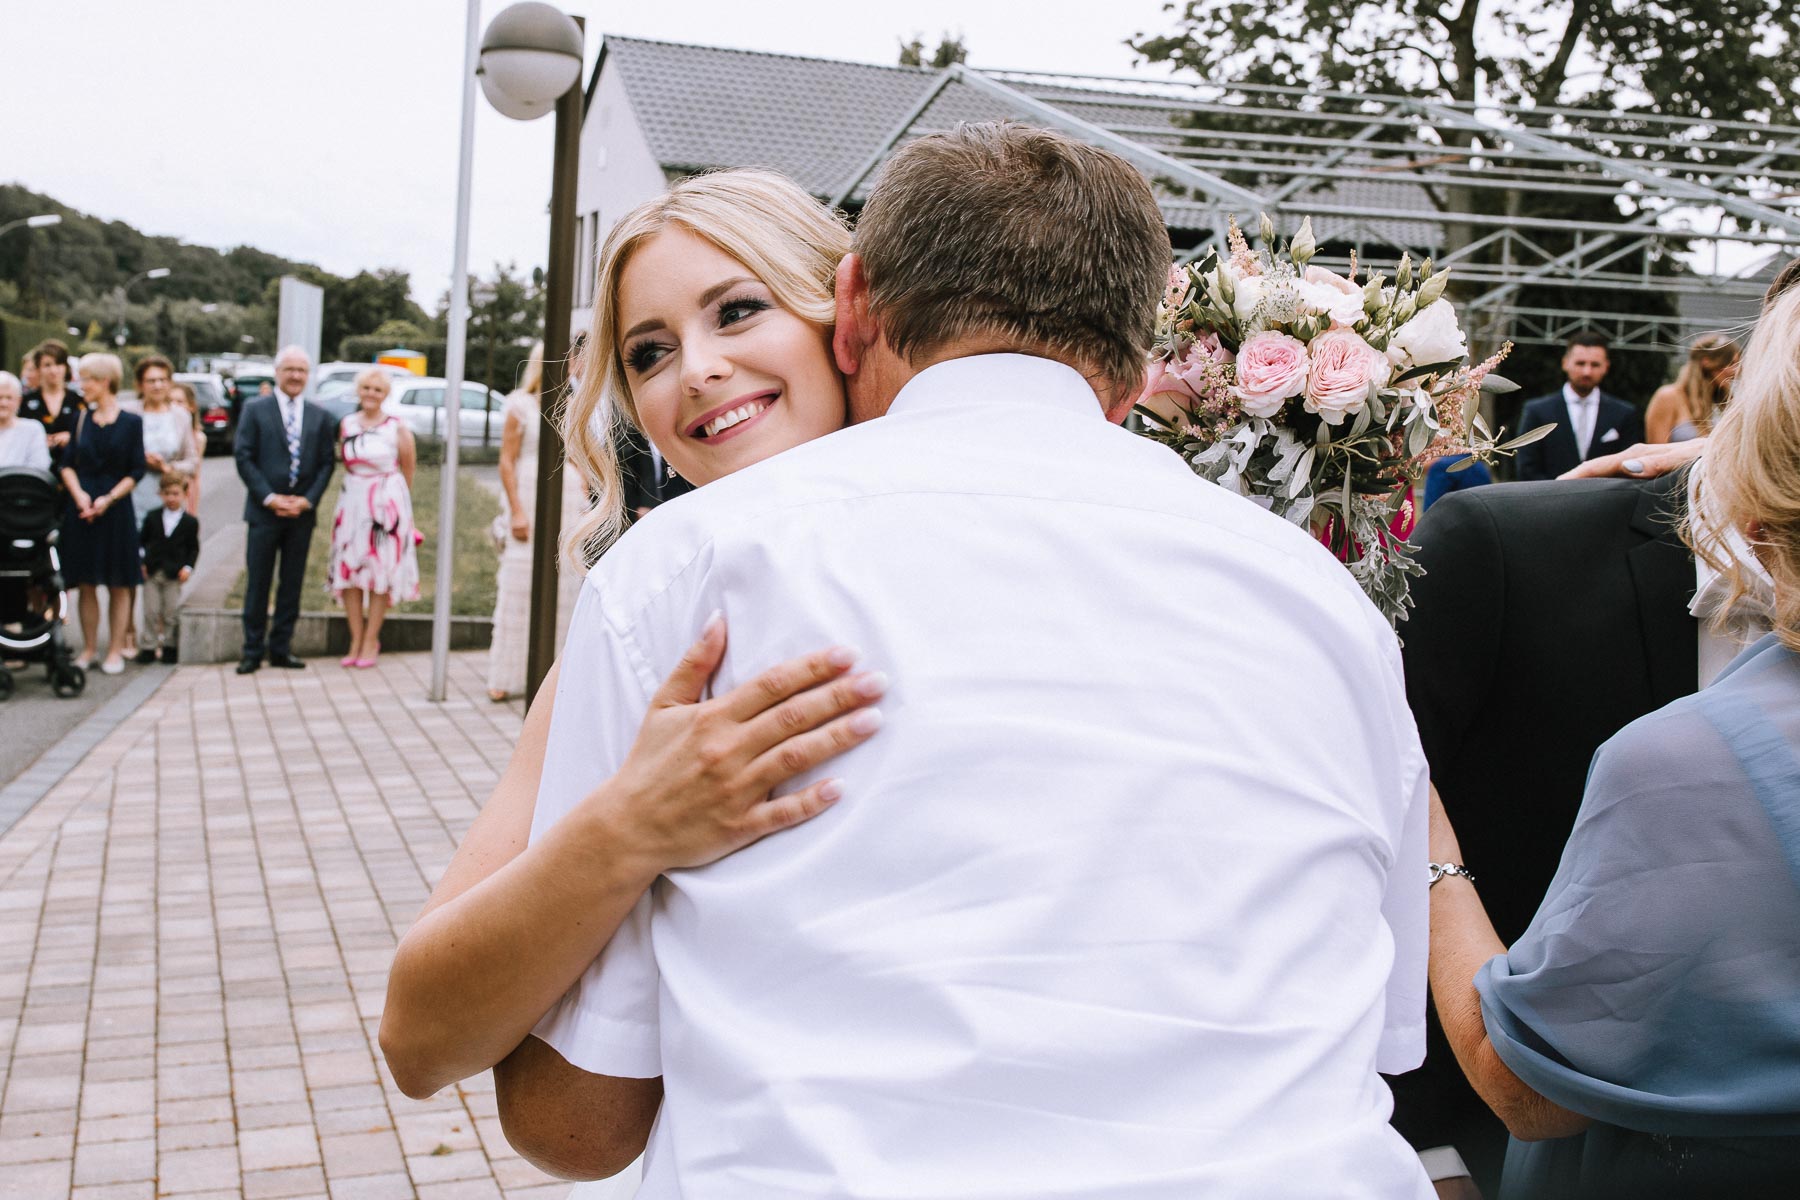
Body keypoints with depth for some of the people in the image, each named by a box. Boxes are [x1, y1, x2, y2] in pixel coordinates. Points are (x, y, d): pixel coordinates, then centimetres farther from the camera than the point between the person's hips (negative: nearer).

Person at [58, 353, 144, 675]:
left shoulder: (130, 422, -1)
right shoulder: (81, 419, 9)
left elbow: (136, 471, -3)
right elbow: (67, 463, 7)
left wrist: (109, 498, -14)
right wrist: (79, 495, -10)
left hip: (116, 509, -3)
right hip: (82, 507, 3)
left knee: (118, 584, 2)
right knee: (86, 583, 6)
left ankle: (115, 650, 9)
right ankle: (89, 648, 14)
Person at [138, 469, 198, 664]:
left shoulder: (190, 522, 1)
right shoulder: (152, 517, 6)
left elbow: (193, 548, 4)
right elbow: (141, 540, 9)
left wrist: (188, 567, -8)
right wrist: (140, 562, -2)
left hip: (174, 574, -2)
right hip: (151, 572, 2)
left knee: (171, 612, 3)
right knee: (151, 611, 3)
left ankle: (170, 647, 14)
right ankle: (149, 646, 10)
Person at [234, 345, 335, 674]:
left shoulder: (320, 417, 9)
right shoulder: (255, 410, 1)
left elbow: (327, 462, 6)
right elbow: (244, 458, -4)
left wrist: (308, 499, -8)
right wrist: (270, 498, -12)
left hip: (302, 512, 2)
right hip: (264, 511, -2)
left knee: (292, 583, 7)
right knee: (257, 583, 1)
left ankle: (281, 648, 15)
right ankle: (252, 650, 8)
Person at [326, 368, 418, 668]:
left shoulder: (397, 427, -6)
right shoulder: (346, 424, 5)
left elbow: (408, 469, 3)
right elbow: (346, 463, 14)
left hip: (387, 503, -4)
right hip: (352, 501, 4)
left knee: (381, 572, 0)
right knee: (348, 570, 2)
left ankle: (371, 641, 9)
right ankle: (356, 639, 12)